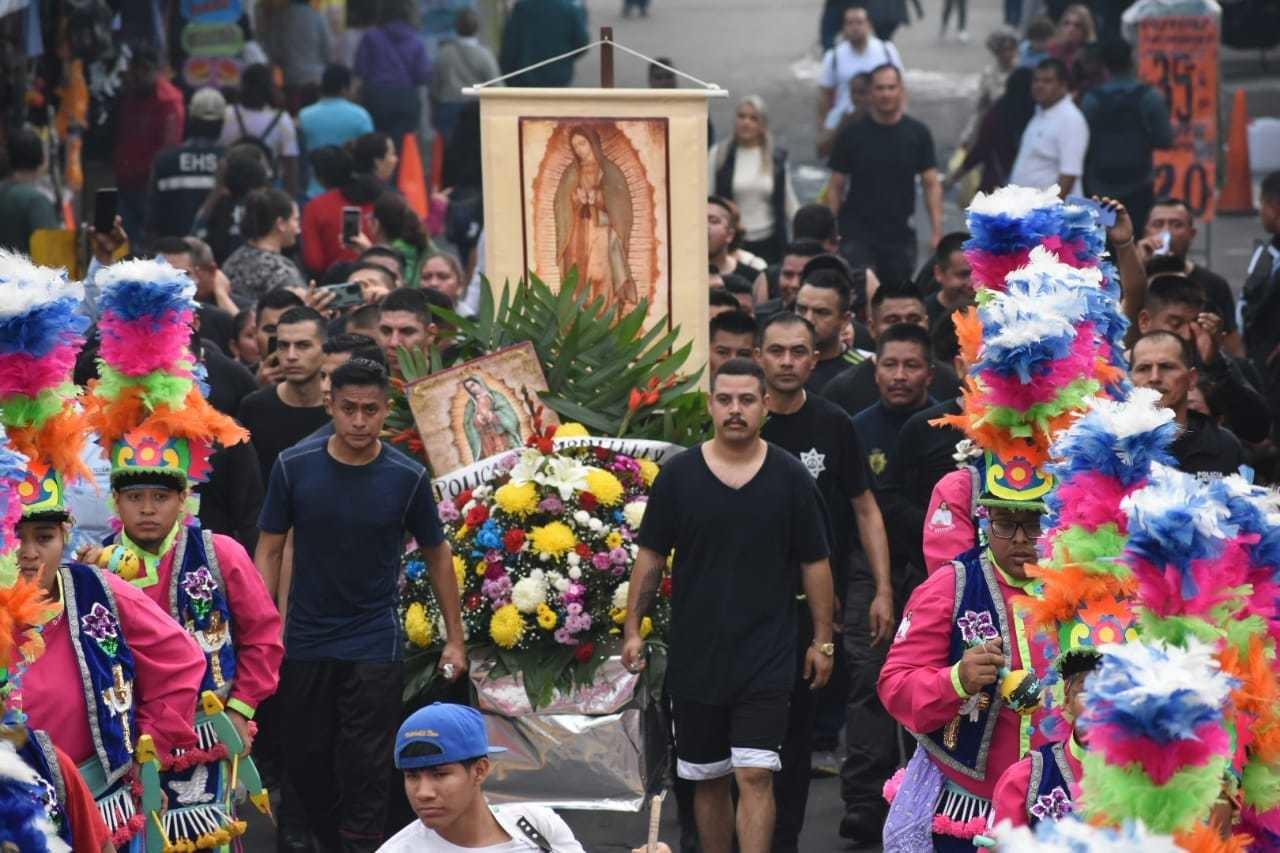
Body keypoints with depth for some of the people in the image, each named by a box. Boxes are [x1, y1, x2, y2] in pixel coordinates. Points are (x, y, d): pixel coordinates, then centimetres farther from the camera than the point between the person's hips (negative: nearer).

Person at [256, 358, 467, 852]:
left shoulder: (407, 478, -8)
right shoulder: (294, 467, -7)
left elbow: (437, 554, 3)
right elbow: (269, 551, 0)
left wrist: (455, 638, 3)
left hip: (375, 644, -2)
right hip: (305, 641, 2)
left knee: (365, 770, -3)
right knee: (305, 760, 10)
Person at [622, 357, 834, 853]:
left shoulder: (791, 478, -1)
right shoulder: (678, 475, 1)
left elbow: (815, 564, 5)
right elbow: (651, 556, 6)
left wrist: (823, 641, 5)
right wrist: (632, 629, 1)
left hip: (766, 658, -2)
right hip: (694, 657, 2)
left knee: (755, 775, -11)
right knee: (708, 778, 11)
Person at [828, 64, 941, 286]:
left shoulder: (917, 134, 3)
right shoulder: (852, 135, 0)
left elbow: (932, 184, 3)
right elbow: (836, 187, 2)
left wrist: (937, 231, -7)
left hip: (900, 234, 2)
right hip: (857, 234, -2)